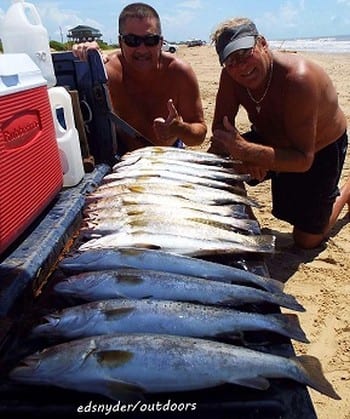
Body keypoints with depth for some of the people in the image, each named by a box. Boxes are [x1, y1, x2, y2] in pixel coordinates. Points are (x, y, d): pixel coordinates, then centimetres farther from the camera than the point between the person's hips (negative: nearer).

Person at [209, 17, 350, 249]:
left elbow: (304, 160, -39)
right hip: (274, 140, 5)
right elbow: (220, 128, -17)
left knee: (307, 240, 3)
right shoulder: (230, 76, -21)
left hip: (320, 150, -4)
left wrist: (245, 151, -51)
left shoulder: (298, 78, -38)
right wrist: (247, 157, -36)